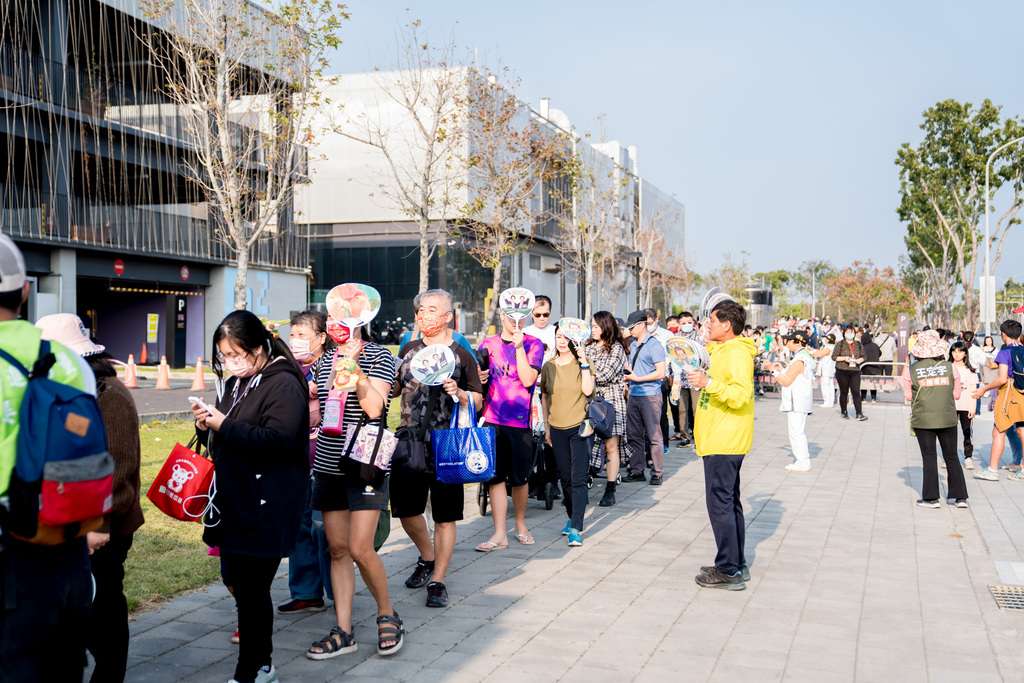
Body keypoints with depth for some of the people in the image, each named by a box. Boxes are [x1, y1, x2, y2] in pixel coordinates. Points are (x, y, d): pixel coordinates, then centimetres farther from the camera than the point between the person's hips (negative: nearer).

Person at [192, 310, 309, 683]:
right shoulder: (235, 383, 14)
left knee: (252, 589, -3)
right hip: (234, 500, 9)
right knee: (236, 579, 15)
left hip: (265, 508, -9)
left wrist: (225, 425, -23)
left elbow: (278, 441, -23)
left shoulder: (284, 384, -12)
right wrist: (207, 425, 1)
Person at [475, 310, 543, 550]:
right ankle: (500, 534, 7)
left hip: (520, 422, -2)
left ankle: (520, 525, 29)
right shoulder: (488, 344, 10)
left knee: (520, 478, 8)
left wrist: (519, 347, -15)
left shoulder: (533, 344, 1)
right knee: (495, 476, 1)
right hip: (492, 420, 2)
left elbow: (528, 379, -12)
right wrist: (478, 379, -4)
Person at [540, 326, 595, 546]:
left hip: (580, 427, -4)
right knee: (565, 478, 13)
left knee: (578, 479, -9)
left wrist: (584, 363, -18)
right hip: (557, 428, 4)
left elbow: (588, 390, -16)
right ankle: (572, 517, 32)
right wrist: (546, 426, 13)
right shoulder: (548, 366, 8)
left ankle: (576, 528, -9)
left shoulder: (583, 363, -1)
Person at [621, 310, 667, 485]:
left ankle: (657, 473, 2)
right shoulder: (633, 345, 16)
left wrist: (637, 378, -15)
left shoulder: (654, 345, -8)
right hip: (633, 395, 8)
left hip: (650, 396, -8)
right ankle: (636, 470, 16)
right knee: (634, 435, 9)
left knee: (654, 435, -3)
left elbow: (660, 372, -14)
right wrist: (627, 376, 6)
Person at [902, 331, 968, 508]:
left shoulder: (911, 371, -6)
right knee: (952, 457, 11)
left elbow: (908, 396, 3)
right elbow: (956, 394, 5)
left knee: (929, 458, 5)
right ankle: (960, 497, 12)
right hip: (948, 419, 1)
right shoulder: (949, 367, -3)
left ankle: (931, 498, 5)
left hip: (923, 420, -1)